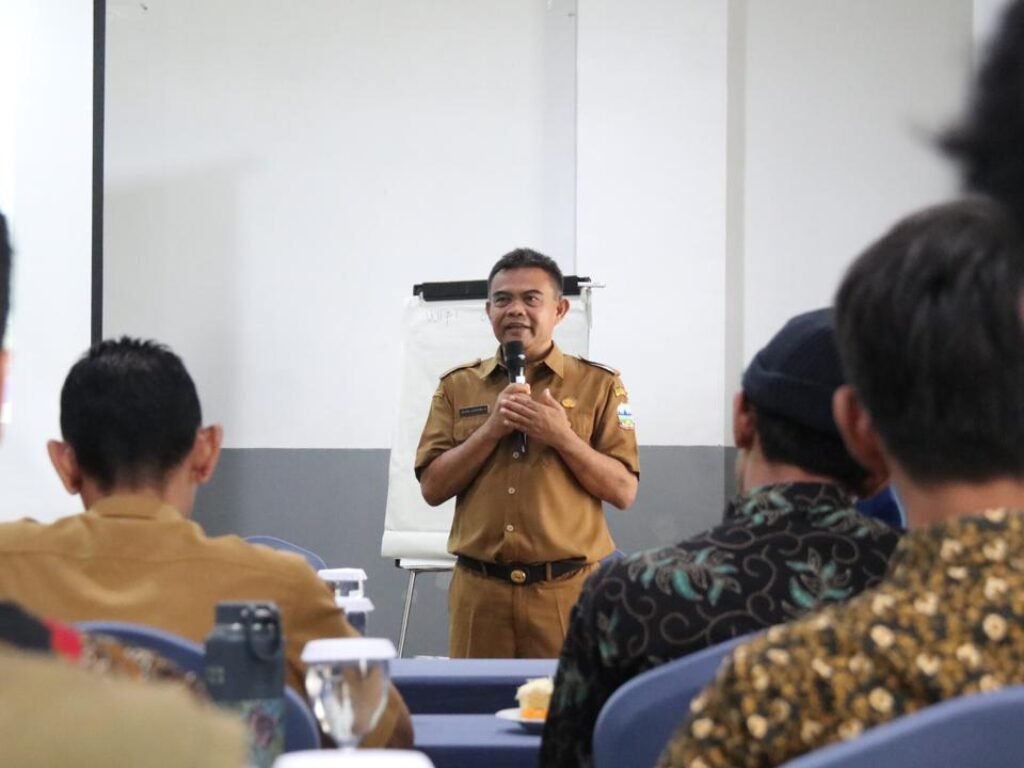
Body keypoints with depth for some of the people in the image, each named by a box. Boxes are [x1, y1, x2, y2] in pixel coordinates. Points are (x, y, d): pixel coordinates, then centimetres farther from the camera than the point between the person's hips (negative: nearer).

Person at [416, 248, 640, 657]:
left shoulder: (598, 385, 4)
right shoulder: (457, 386, 10)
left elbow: (623, 491, 0)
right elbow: (432, 487, 3)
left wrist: (561, 436, -13)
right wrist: (492, 428, -9)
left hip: (568, 590, -2)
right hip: (479, 591, 2)